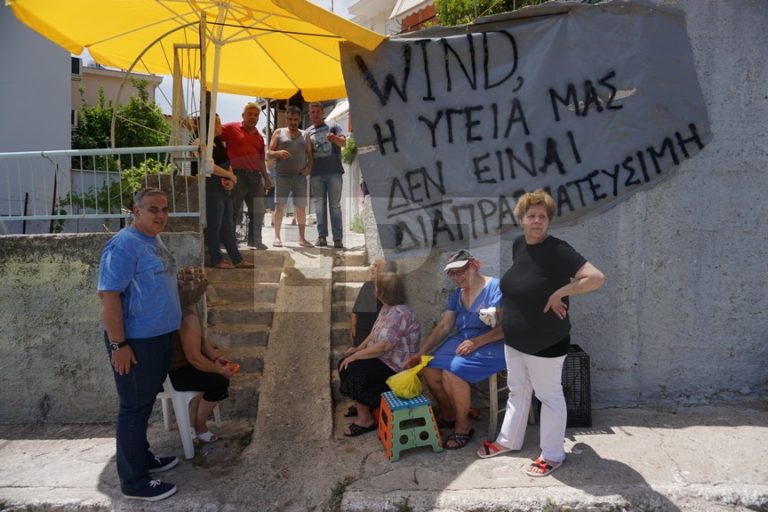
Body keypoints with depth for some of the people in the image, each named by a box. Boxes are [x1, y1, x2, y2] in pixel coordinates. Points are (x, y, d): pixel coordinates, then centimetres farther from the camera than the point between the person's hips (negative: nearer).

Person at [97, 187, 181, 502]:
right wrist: (119, 345, -23)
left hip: (158, 337, 9)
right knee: (134, 409, 1)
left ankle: (142, 458, 36)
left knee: (144, 405, 20)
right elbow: (108, 295, -23)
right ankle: (134, 482, 13)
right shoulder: (124, 245, -19)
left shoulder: (154, 241, 10)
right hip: (135, 341, -9)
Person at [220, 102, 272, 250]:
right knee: (233, 210, 3)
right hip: (238, 176, -5)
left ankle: (255, 240, 22)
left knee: (258, 211, 8)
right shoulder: (231, 128, 1)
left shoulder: (259, 137, 17)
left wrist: (266, 178, 19)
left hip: (255, 177, 5)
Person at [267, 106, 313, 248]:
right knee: (279, 206, -7)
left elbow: (309, 155, 16)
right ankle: (277, 237, -1)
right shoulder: (279, 132, 9)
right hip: (283, 176, -2)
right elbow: (269, 153, 5)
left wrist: (309, 167, -4)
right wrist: (278, 153, -16)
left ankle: (301, 238, 10)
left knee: (301, 208, 3)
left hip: (300, 176, 2)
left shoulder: (305, 135, 16)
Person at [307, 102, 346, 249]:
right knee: (319, 205, 4)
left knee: (335, 205, -2)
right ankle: (322, 237, 8)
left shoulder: (333, 127, 6)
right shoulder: (308, 132, 16)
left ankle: (338, 238, -3)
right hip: (316, 174, 4)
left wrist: (335, 138, -29)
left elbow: (344, 143, -8)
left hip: (334, 172, -3)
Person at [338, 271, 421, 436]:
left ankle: (366, 419, -3)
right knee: (345, 364, 9)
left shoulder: (398, 314, -27)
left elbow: (383, 346, -32)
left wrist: (355, 356, -24)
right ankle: (362, 404, 25)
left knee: (353, 371, -18)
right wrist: (359, 349, 4)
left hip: (394, 366, -10)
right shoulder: (387, 308, 6)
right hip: (383, 357, 10)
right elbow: (375, 333, 16)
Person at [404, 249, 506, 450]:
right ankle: (448, 414, 15)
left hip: (491, 345, -7)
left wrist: (477, 342, -27)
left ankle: (463, 426, -8)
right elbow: (443, 326, 7)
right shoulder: (456, 295, 11)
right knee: (429, 370, -10)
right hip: (461, 341, 8)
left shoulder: (496, 288, -13)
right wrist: (421, 353, -1)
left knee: (452, 372, -29)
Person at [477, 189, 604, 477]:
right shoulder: (518, 245, 2)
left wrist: (559, 293, -23)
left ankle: (553, 455, 25)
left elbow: (596, 278, -28)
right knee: (517, 391, 21)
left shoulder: (557, 250, -21)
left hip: (546, 343, -7)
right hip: (514, 341, 7)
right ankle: (509, 441, 38)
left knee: (549, 396, 9)